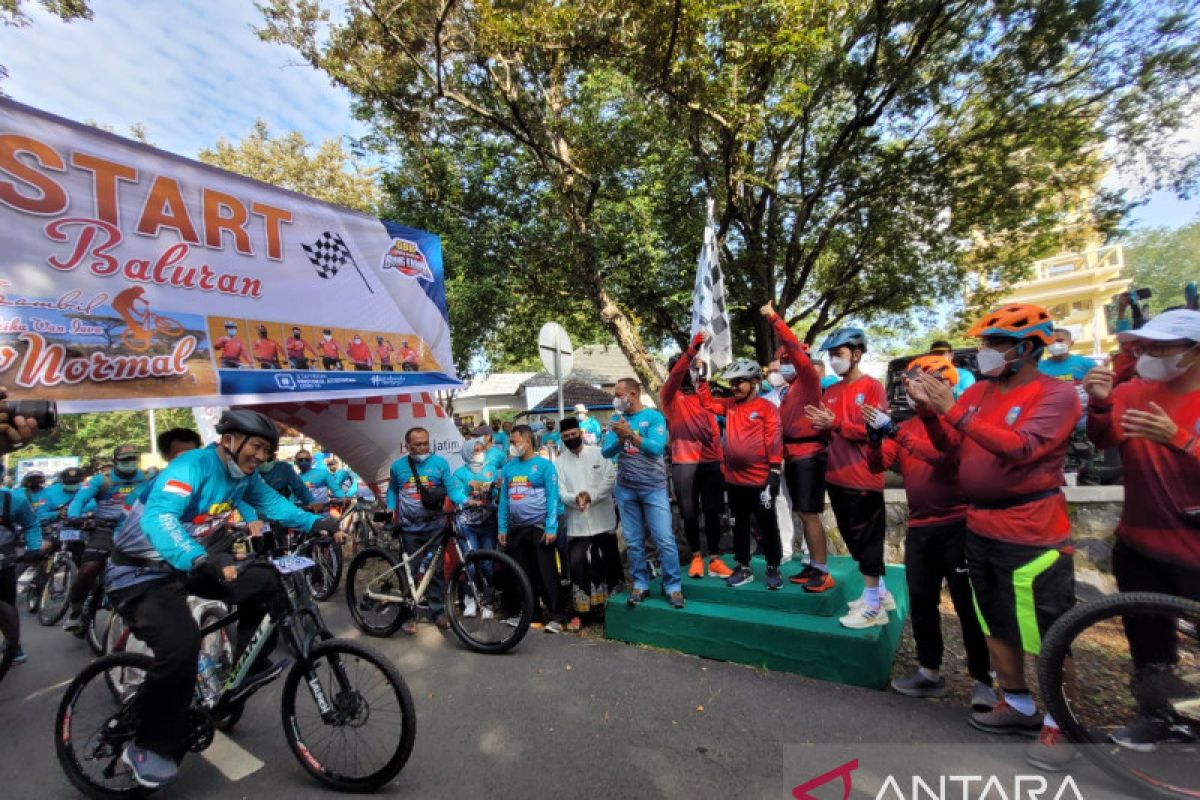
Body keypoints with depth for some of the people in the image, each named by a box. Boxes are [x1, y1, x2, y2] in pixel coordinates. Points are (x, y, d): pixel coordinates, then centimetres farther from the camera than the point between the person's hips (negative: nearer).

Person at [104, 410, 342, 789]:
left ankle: (249, 668, 16)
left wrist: (314, 522, -19)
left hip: (187, 567, 8)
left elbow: (272, 503, -3)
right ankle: (148, 747, -3)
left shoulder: (244, 475, -3)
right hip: (140, 573, -8)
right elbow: (158, 517, -40)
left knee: (265, 583, -1)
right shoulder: (191, 465, -26)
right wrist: (200, 558, -55)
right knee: (181, 643, -27)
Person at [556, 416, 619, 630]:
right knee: (577, 565, -1)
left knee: (605, 564, 9)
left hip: (603, 519, 0)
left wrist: (591, 496, -18)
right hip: (577, 523, 1)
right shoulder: (560, 462, 6)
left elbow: (610, 479, -6)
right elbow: (561, 492, -1)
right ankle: (580, 612, 12)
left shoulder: (598, 453, 2)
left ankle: (604, 608, 26)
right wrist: (576, 498, -21)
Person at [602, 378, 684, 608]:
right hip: (625, 488, 4)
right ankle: (641, 584, 23)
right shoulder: (617, 419, 6)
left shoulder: (654, 417, -5)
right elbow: (606, 451, -2)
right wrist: (620, 438, -20)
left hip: (653, 487, -3)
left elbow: (656, 448, -19)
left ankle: (673, 586, 13)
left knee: (665, 540, -2)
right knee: (634, 542, 10)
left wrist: (630, 434, -25)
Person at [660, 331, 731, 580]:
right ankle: (696, 557, 21)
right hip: (684, 462, -3)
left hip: (710, 461, 4)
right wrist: (692, 349, -27)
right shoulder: (668, 396, 3)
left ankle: (715, 559, 17)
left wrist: (720, 456, 1)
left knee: (712, 511, 6)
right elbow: (675, 375, -17)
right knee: (690, 513, 3)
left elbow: (714, 426, 12)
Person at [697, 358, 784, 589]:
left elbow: (774, 442, -11)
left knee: (767, 527, 9)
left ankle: (773, 568, 25)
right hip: (734, 480, 6)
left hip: (760, 481, -5)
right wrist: (701, 378, 5)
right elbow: (707, 401, 15)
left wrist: (774, 475, -15)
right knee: (739, 526, 16)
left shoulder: (767, 408, -8)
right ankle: (743, 568, 28)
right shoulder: (729, 405, 8)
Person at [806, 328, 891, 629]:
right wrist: (820, 425, -9)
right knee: (853, 538, 16)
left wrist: (836, 424, -18)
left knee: (867, 540, 1)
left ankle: (873, 606, 14)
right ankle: (880, 592, 32)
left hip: (864, 478, -7)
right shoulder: (830, 392, 12)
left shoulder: (873, 387, -8)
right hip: (836, 477, 7)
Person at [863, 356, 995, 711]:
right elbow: (877, 465, 1)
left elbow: (942, 454, -25)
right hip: (919, 528, 6)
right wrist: (876, 437, -17)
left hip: (957, 526, -5)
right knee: (921, 602, 12)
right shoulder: (907, 427, 9)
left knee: (968, 604, 2)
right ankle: (930, 673, 25)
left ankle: (983, 680, 17)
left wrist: (894, 431, -29)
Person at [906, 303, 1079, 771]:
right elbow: (948, 446, 4)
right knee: (997, 625, 18)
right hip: (979, 528, 7)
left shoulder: (1056, 394, -10)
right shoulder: (978, 391, 7)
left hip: (1031, 534, -6)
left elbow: (1022, 448, -25)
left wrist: (954, 412, -28)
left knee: (1049, 634, 5)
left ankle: (1057, 723, 23)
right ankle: (1019, 706, 34)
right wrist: (929, 410, -12)